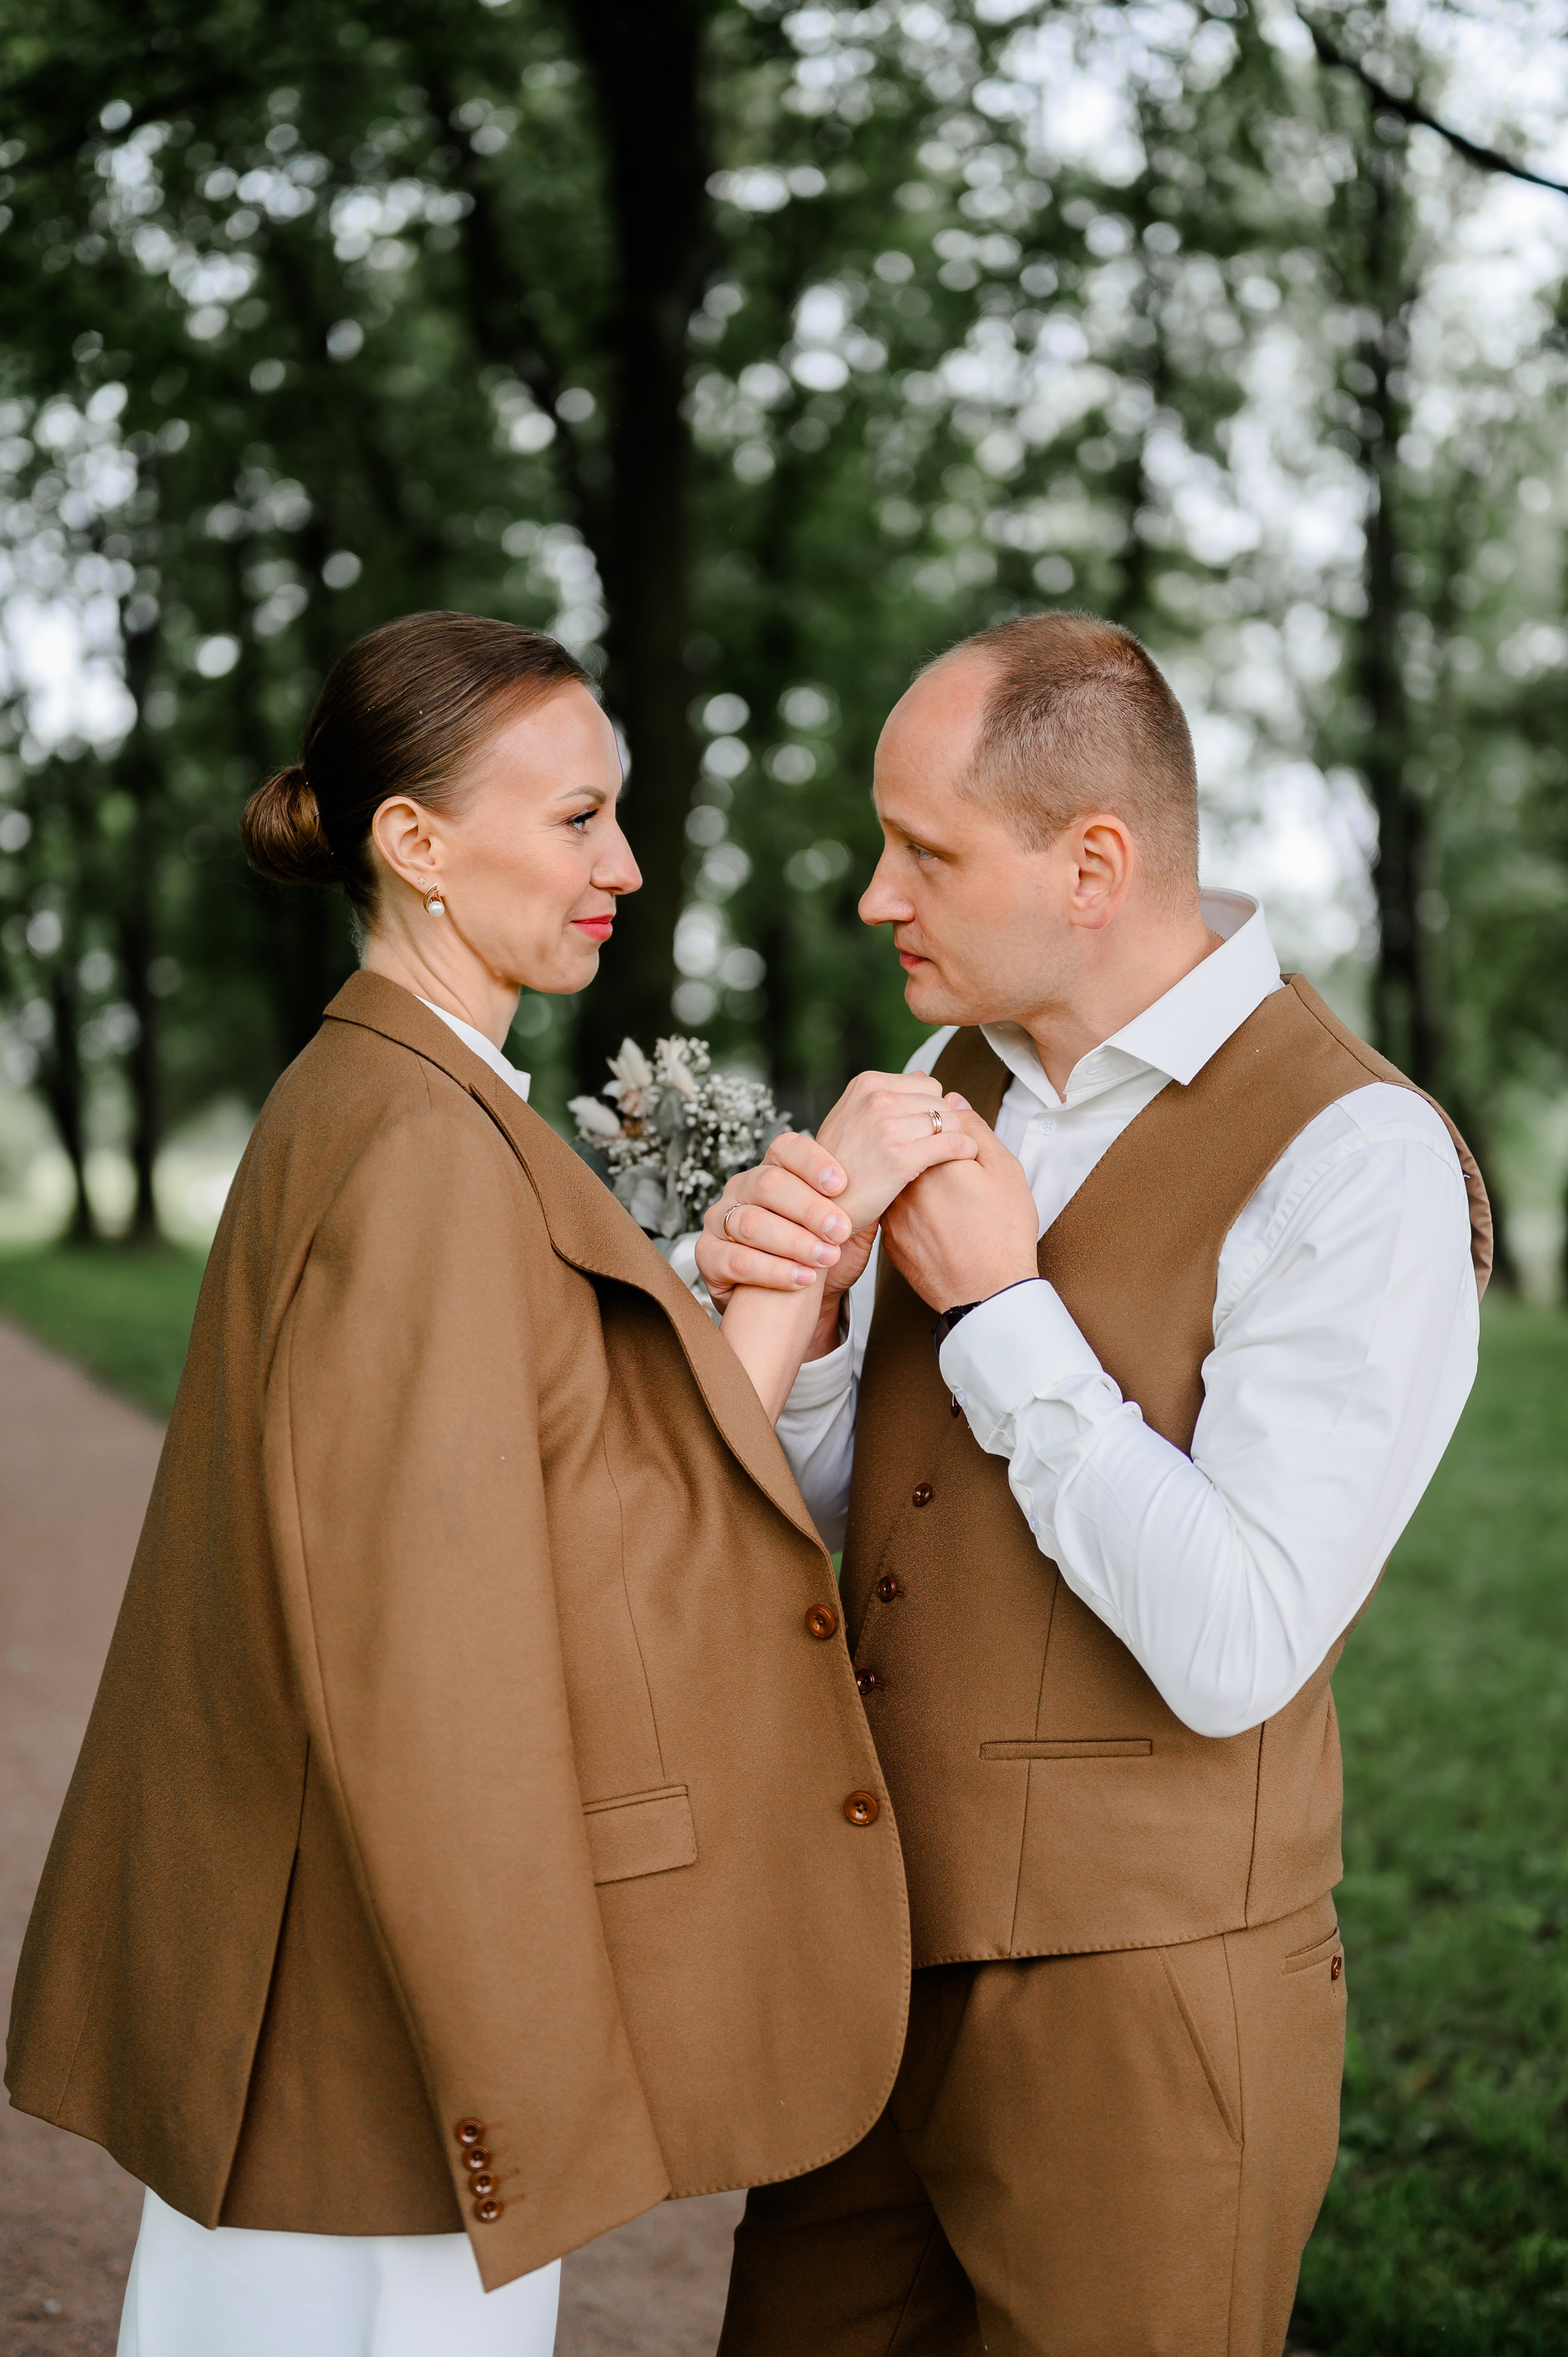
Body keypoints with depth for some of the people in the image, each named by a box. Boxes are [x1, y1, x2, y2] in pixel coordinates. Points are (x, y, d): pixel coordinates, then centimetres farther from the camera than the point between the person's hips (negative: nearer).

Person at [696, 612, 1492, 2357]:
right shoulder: (956, 1072, 5)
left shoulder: (1357, 1165, -17)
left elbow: (1233, 1652, -24)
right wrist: (787, 1313, -13)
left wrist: (999, 1304, -19)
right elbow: (819, 1525, 8)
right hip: (880, 1952, 7)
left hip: (1138, 2007, -7)